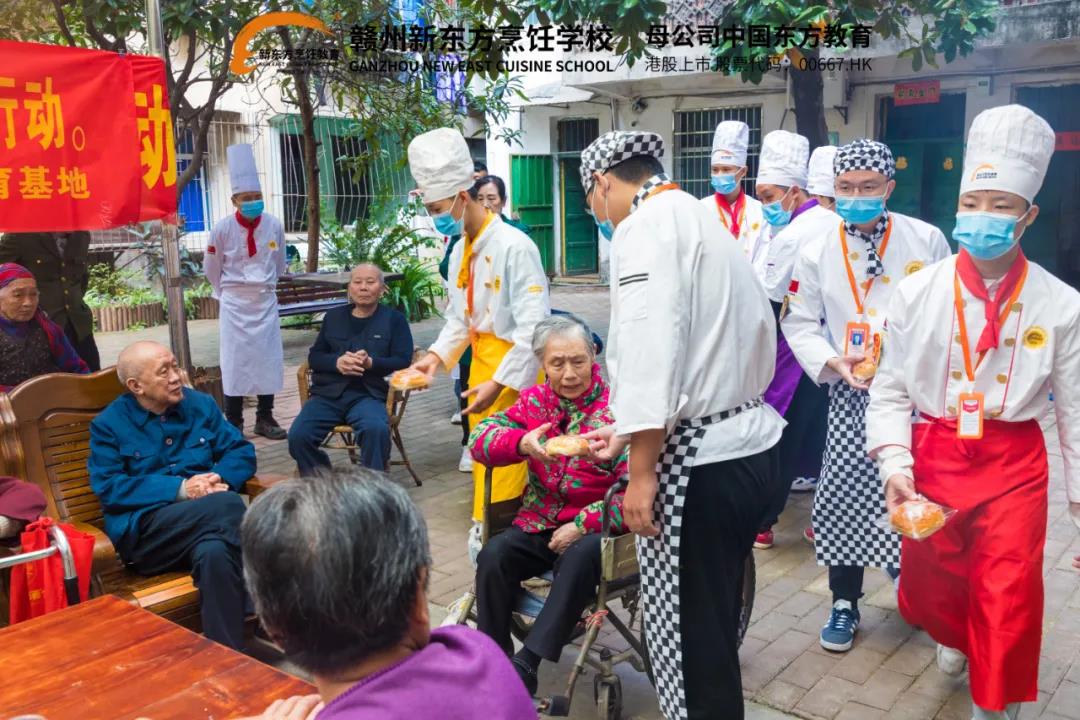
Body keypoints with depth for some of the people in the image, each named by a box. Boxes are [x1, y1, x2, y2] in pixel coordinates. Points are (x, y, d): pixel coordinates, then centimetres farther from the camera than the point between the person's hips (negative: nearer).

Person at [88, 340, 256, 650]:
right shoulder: (109, 424, 3)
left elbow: (242, 451, 11)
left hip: (210, 517, 3)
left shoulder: (200, 404, 13)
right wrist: (179, 489, -17)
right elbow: (109, 488, -7)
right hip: (143, 531, -3)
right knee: (228, 505, -33)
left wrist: (219, 478, -12)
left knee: (215, 552, -37)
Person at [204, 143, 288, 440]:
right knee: (234, 359, 1)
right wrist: (228, 293, 12)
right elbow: (212, 269, 4)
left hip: (266, 300, 2)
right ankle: (233, 423, 9)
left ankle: (265, 418, 17)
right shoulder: (222, 228, -11)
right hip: (234, 302, -2)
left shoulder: (274, 225, -6)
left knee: (269, 358, 5)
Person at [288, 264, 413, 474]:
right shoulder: (334, 317, 21)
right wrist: (337, 362, -7)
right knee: (298, 436, -22)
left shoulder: (394, 319, 11)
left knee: (377, 429, -36)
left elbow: (403, 361, 2)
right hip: (328, 393, 3)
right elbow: (314, 357, 16)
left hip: (368, 394, -3)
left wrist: (370, 363, -16)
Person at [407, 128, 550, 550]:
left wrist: (500, 382, -21)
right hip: (481, 361, 8)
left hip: (514, 372, -8)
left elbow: (534, 327, -20)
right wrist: (438, 355, 0)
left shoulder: (514, 246, -18)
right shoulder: (461, 250, 7)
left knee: (505, 461, -3)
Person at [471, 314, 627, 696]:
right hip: (538, 524, 4)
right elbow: (480, 437, -3)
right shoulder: (535, 400, 8)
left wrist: (581, 526, -20)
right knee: (494, 556, -22)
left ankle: (526, 664, -28)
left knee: (580, 558, -34)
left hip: (592, 528, -4)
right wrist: (522, 443, -24)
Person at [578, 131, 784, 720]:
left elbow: (652, 351, -23)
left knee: (687, 632, 5)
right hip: (749, 445, 10)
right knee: (716, 618, 23)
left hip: (699, 462, -9)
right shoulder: (702, 220, 18)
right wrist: (630, 431, 23)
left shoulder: (645, 227, -12)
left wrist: (642, 470, -18)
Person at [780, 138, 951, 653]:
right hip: (852, 394, 1)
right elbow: (799, 322, 3)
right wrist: (833, 362, -12)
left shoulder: (926, 240, -2)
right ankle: (844, 604, 19)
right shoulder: (816, 251, 0)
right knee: (843, 496, 1)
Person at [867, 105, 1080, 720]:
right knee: (928, 592, 14)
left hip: (1015, 466, -1)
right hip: (935, 457, 1)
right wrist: (895, 466, -13)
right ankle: (961, 637, 51)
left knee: (1007, 603, 0)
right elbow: (891, 390, -1)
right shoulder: (917, 292, -6)